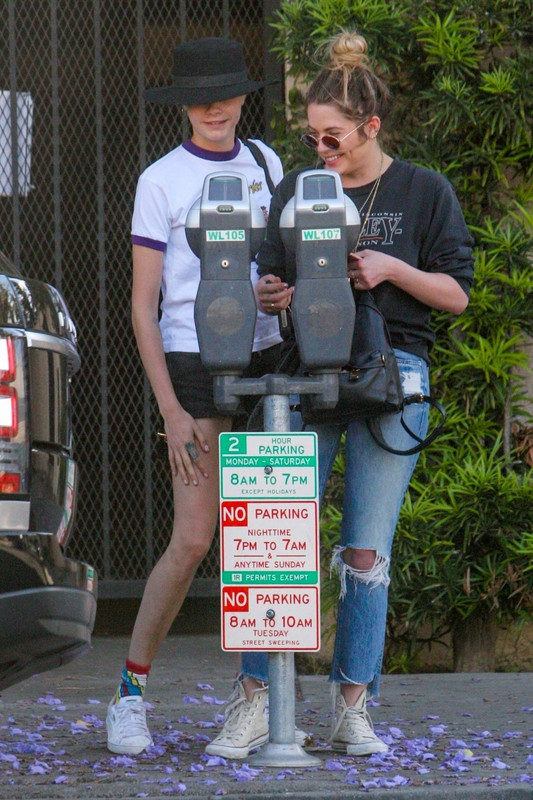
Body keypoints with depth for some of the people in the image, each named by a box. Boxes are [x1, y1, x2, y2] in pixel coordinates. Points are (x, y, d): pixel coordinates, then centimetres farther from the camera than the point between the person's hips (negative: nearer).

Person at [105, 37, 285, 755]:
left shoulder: (264, 164, 9)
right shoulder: (162, 182, -6)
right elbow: (143, 305, -7)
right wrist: (171, 412, -13)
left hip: (265, 361, 5)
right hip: (196, 371, -5)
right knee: (192, 542, -11)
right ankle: (131, 693, 0)